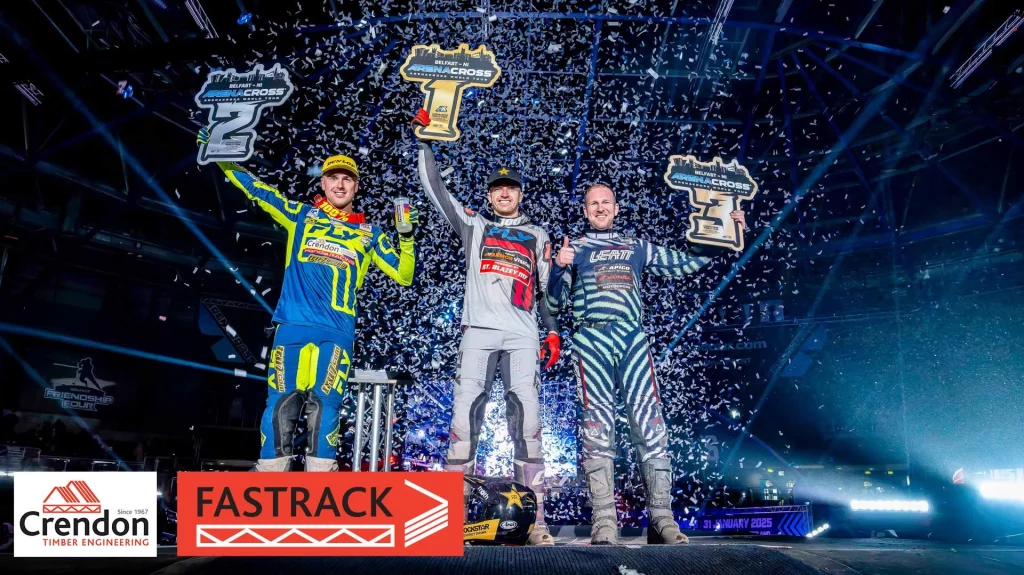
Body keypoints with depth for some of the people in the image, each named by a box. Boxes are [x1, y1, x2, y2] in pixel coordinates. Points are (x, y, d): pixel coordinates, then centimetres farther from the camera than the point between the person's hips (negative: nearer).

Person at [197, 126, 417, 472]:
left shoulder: (368, 234, 15)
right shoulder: (301, 215, 15)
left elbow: (403, 276, 12)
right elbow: (254, 188, 17)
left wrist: (406, 236, -1)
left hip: (336, 334, 0)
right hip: (292, 327, 0)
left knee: (324, 408, -5)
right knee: (281, 406, -2)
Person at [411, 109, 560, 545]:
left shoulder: (538, 237, 22)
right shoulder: (474, 226, 21)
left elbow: (547, 287, 19)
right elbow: (435, 188, 19)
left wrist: (553, 331, 7)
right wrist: (424, 140, 19)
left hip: (523, 335, 0)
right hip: (479, 331, 0)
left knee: (526, 417, -8)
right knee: (465, 413, -7)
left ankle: (534, 518, -6)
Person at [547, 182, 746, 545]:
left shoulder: (637, 248, 24)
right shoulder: (573, 250, 17)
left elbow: (685, 264, 27)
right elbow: (556, 301, 8)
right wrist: (559, 267, -10)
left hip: (633, 340, 2)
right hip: (592, 340, -2)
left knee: (651, 426, -6)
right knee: (597, 429, -8)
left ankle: (661, 519, 0)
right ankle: (604, 524, -6)